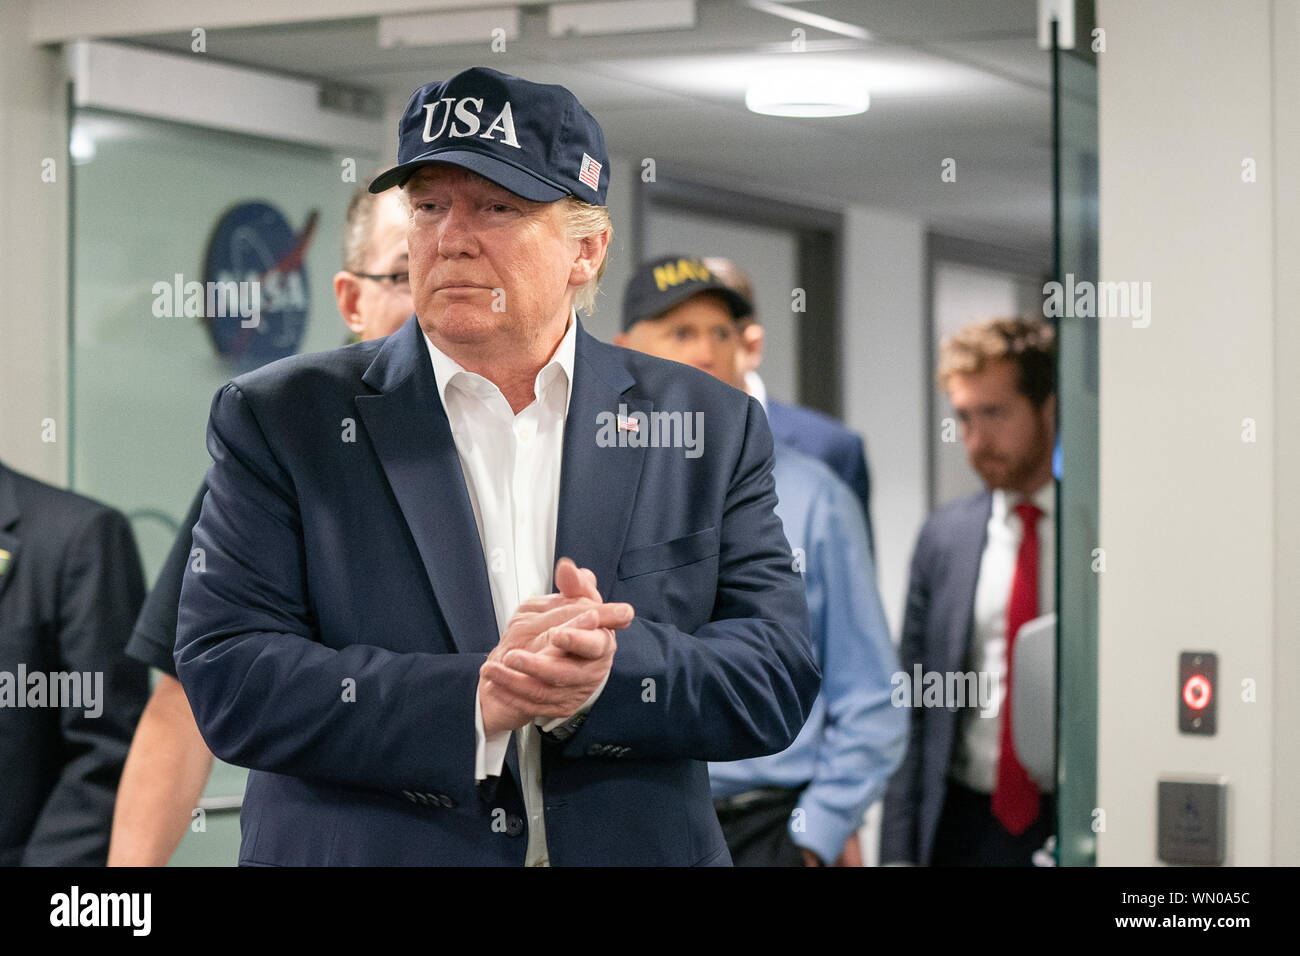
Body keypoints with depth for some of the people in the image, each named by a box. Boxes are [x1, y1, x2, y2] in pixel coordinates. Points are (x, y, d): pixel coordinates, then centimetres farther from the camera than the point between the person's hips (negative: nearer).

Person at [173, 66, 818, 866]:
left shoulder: (712, 428, 2)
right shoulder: (278, 423, -3)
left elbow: (781, 674, -5)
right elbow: (228, 679, -12)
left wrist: (611, 673, -24)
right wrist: (472, 699, -24)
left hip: (640, 847, 1)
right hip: (361, 850, -1)